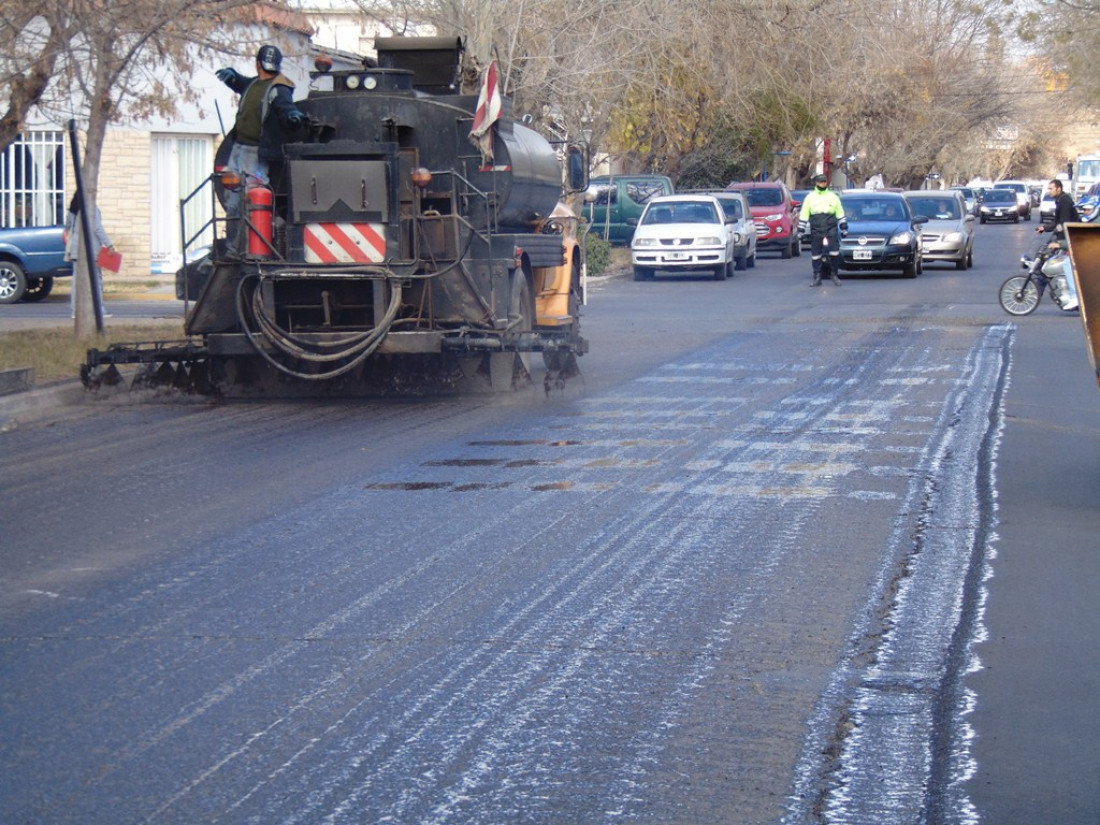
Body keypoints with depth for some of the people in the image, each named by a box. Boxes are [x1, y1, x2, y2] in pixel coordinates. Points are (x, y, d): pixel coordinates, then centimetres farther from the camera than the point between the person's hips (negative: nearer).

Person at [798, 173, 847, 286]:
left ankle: (833, 274, 5)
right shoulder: (810, 197, 8)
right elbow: (803, 215, 9)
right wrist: (801, 230, 4)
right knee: (816, 255, 1)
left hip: (831, 229, 0)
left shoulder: (833, 196, 10)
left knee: (834, 251, -11)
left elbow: (840, 214, 16)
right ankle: (817, 278, 8)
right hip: (816, 230, 0)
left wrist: (844, 228, 13)